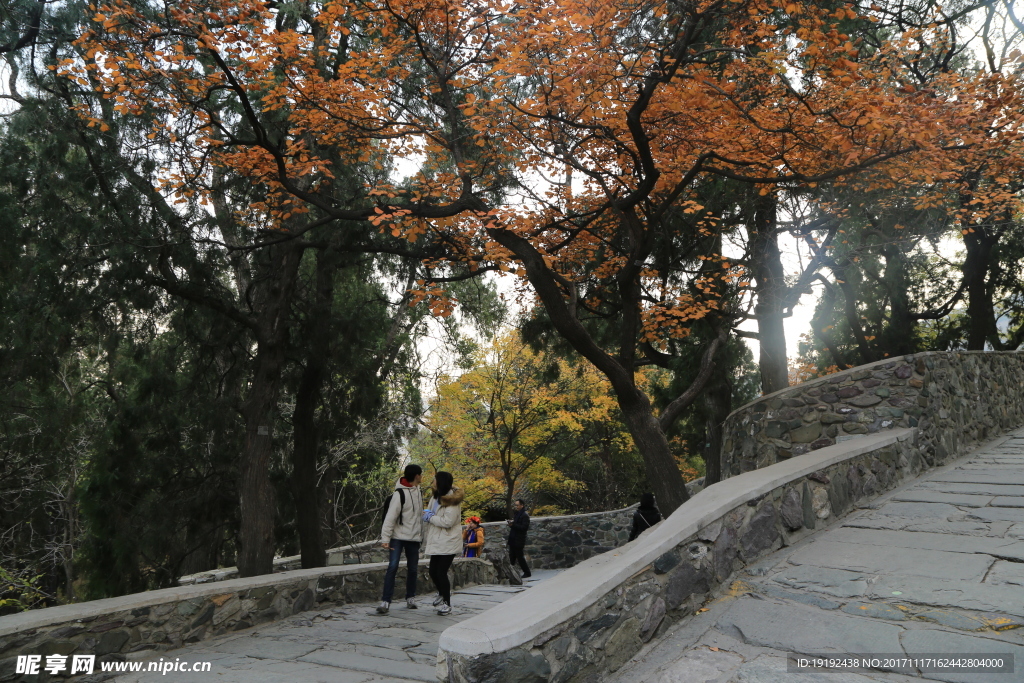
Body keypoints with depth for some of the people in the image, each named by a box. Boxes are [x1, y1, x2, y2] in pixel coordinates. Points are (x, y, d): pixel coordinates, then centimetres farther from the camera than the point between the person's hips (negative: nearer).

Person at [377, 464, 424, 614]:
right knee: (393, 567, -12)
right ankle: (385, 601, -9)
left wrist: (422, 534, 11)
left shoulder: (418, 491, 9)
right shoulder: (399, 493, -14)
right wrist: (385, 538, -21)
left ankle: (410, 598, 24)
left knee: (412, 569, 11)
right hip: (398, 536, -6)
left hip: (414, 537, 6)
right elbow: (390, 517, -17)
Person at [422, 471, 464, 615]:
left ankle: (447, 603, 9)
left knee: (441, 572, -7)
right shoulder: (436, 497, 10)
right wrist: (427, 514, -2)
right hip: (436, 542, 8)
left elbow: (448, 522, -22)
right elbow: (430, 511, 20)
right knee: (433, 571, 13)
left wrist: (430, 517, -14)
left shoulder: (452, 500, -18)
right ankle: (442, 593, 39)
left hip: (448, 542, -8)